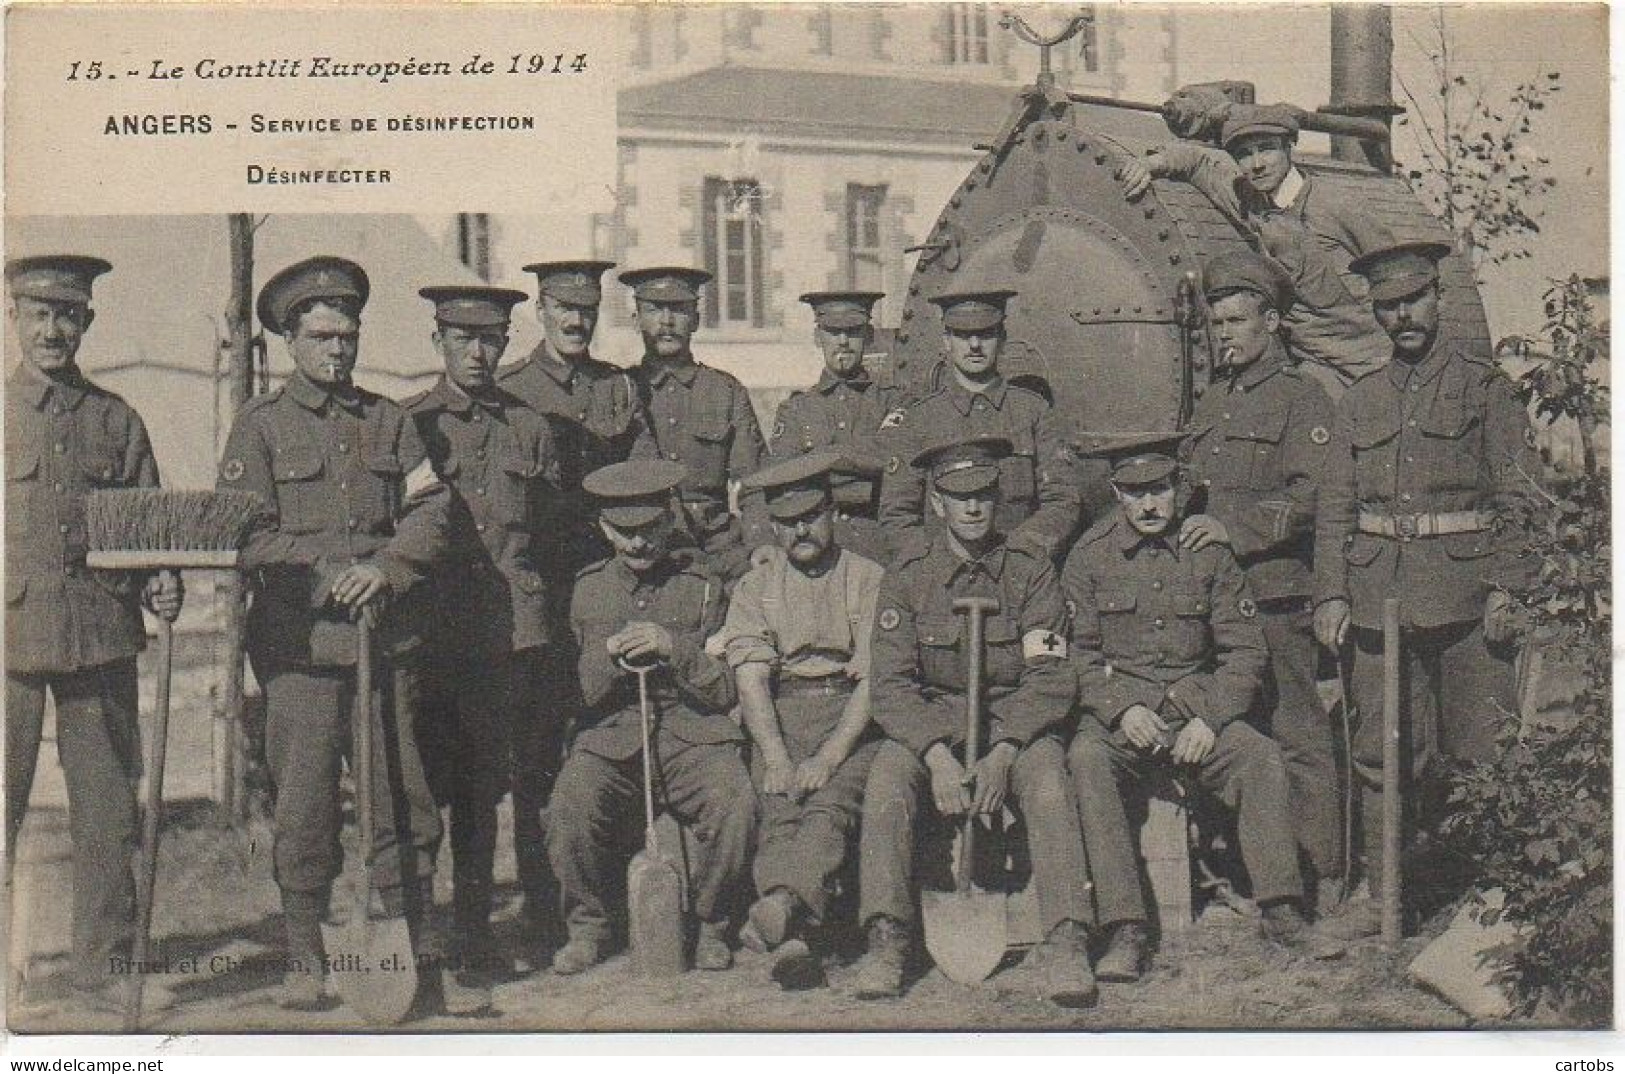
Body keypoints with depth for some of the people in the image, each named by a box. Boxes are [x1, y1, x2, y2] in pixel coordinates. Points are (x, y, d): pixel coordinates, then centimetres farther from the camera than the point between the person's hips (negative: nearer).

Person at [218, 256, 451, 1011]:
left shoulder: (390, 420, 15)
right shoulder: (260, 424, 7)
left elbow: (431, 511, 7)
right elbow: (245, 533, 0)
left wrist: (384, 567, -10)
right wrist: (325, 575, -12)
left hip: (389, 637, 3)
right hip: (301, 642, -2)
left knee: (403, 795, 3)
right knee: (302, 804, -2)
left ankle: (417, 945, 12)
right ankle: (304, 960, 7)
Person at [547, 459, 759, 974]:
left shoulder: (703, 585, 10)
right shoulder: (590, 589, 16)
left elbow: (727, 691, 5)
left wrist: (674, 650, -11)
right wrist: (609, 662, -3)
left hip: (694, 732, -1)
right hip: (610, 738, 1)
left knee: (736, 806, -31)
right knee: (569, 810, -30)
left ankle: (712, 926, -4)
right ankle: (588, 927, -3)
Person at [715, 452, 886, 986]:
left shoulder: (871, 580, 9)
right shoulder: (754, 588, 17)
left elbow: (874, 680, -2)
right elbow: (751, 678, 3)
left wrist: (827, 758, -16)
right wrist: (777, 758, -14)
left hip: (852, 720, -2)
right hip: (778, 720, 2)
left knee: (830, 806, -31)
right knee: (779, 811, -26)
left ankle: (781, 904, -56)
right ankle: (791, 938, -46)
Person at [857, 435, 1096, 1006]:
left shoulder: (1031, 570, 2)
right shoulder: (908, 574, 3)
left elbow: (1050, 678, -5)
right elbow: (889, 685, -5)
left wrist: (1002, 754, -21)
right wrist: (937, 754, -23)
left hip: (1018, 722, 0)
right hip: (930, 721, 1)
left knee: (1047, 776, -32)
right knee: (888, 774, -29)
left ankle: (1066, 943, -37)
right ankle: (886, 942, -31)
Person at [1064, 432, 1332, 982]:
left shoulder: (1210, 553, 5)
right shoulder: (1089, 556, 2)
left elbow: (1245, 650, 5)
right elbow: (1079, 654, 2)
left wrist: (1209, 718, -10)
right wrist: (1122, 710, -14)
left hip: (1199, 706, 1)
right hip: (1118, 713, -1)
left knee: (1263, 758, -26)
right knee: (1086, 760, -33)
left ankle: (1280, 912, -16)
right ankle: (1126, 931, -35)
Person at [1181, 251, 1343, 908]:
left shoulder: (1302, 399, -2)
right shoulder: (1211, 403, 21)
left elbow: (1313, 495, -13)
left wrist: (1233, 526, -21)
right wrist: (1184, 523, 9)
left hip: (1278, 593, -7)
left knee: (1300, 738, -5)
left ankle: (1322, 879, 0)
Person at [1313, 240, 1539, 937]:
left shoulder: (1485, 386, 5)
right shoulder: (1359, 402, 15)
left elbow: (1519, 494, 0)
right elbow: (1335, 507, 14)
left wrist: (1505, 588, -10)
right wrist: (1331, 594, 3)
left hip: (1464, 588, -3)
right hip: (1379, 597, 3)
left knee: (1480, 749, -3)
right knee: (1380, 749, 5)